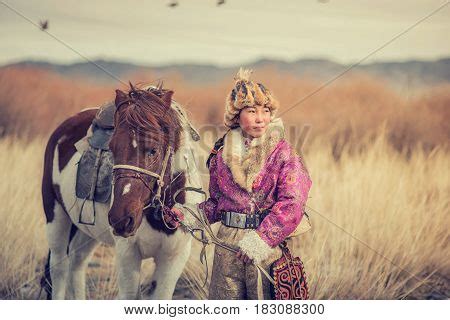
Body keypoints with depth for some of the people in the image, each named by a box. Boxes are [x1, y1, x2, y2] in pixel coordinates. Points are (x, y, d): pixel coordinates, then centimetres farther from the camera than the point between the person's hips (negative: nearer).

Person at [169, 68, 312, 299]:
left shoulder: (282, 152, -5)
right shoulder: (222, 155, 8)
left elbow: (292, 203, -15)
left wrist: (262, 237, -24)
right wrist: (192, 215, -1)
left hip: (267, 245, -4)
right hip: (228, 244, 4)